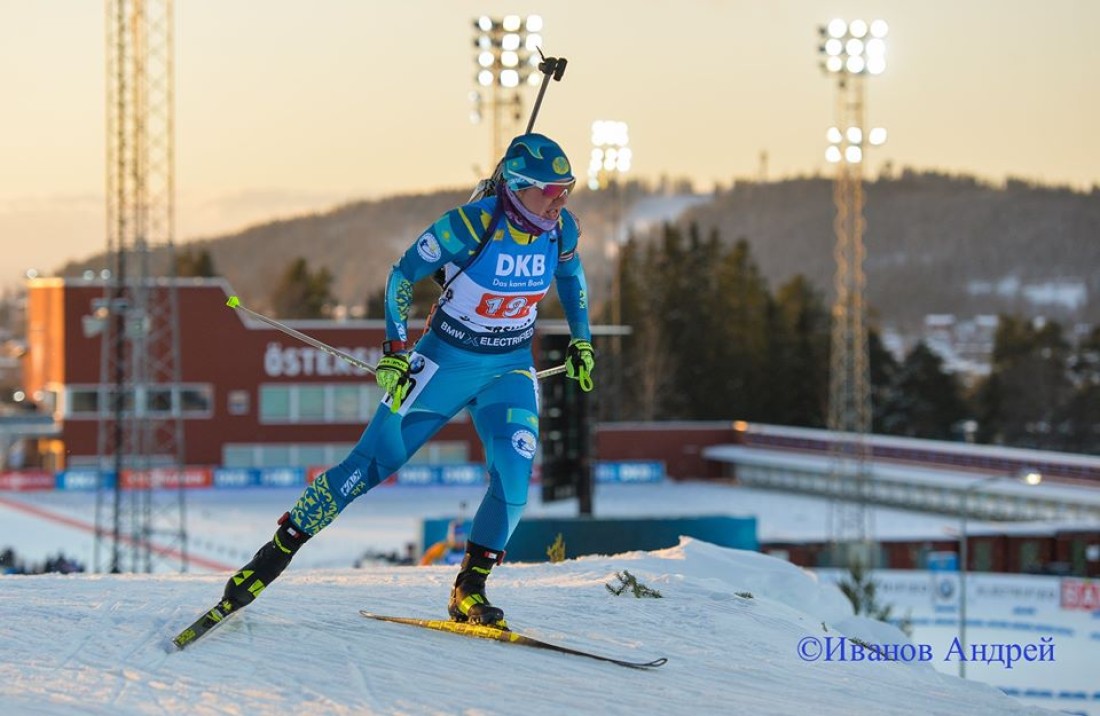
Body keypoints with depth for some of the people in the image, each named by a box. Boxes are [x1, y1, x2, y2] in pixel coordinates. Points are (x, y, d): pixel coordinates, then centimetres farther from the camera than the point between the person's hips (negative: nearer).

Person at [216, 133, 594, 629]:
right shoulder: (467, 226, -24)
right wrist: (395, 351, -14)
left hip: (510, 370, 3)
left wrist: (581, 341, 14)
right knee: (372, 463, -3)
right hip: (444, 362, -3)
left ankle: (470, 590, -7)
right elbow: (402, 276, -11)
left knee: (514, 473, -20)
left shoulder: (563, 229, -10)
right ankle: (275, 555, 10)